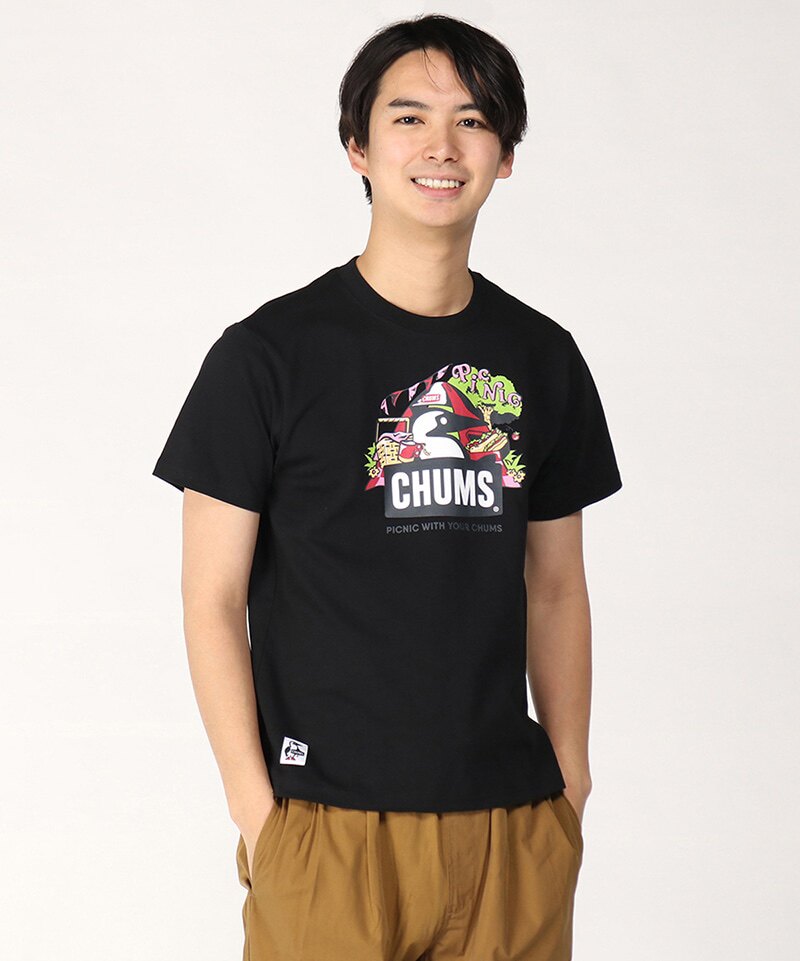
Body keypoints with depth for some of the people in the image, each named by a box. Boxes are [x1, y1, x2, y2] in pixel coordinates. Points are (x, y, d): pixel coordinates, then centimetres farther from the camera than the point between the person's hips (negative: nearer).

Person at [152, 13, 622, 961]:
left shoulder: (543, 358, 9)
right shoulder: (268, 355, -3)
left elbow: (555, 589, 14)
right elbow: (213, 598, -4)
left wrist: (572, 790, 10)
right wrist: (257, 812, -9)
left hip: (513, 829, 4)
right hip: (330, 829, -3)